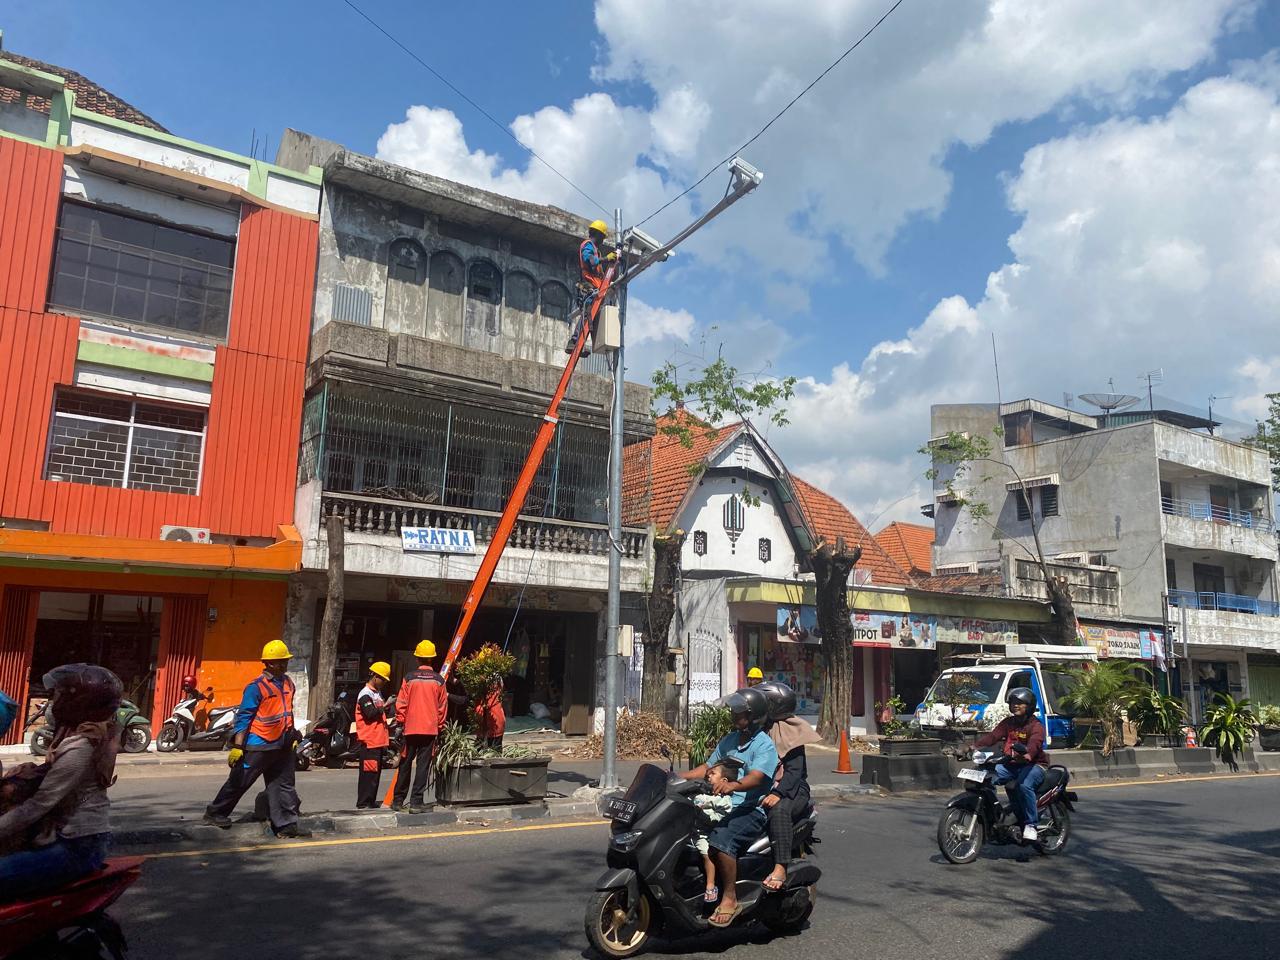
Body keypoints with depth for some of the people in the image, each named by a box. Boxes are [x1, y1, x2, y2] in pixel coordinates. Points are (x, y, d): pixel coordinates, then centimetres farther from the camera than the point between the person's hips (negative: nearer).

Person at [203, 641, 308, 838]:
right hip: (258, 745, -7)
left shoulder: (288, 683, 9)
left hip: (282, 746, 7)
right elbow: (243, 717, -14)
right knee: (239, 782, 6)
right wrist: (237, 746, -18)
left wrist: (293, 737, 23)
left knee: (284, 785, 8)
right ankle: (215, 813, 25)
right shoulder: (256, 687, -14)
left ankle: (286, 825, 12)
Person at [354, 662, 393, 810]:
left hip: (379, 739, 9)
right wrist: (385, 705, -19)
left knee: (376, 771, 12)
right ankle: (363, 803, -3)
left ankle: (371, 801, 19)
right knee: (369, 771, -8)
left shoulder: (378, 693, 19)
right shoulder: (365, 694, -11)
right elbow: (370, 714, -22)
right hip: (369, 740, -9)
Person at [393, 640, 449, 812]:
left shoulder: (409, 678, -5)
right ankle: (416, 802, 1)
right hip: (430, 728, 0)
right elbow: (443, 706, 3)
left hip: (411, 727, 0)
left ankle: (398, 800, 21)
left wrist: (401, 721, 10)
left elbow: (401, 704, -3)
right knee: (423, 765, 3)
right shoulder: (438, 680, -2)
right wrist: (440, 725, 14)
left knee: (405, 764, 12)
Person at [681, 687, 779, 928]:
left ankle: (730, 899, -20)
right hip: (722, 804, 8)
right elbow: (708, 767, 20)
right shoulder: (729, 740, 17)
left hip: (750, 809, -8)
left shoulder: (764, 745, -7)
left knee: (721, 839, -33)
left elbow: (756, 777, -23)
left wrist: (733, 785, -42)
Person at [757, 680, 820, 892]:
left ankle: (780, 868, -38)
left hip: (791, 789, -5)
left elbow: (794, 770, -11)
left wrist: (778, 793, -26)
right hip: (759, 789, 5)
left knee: (779, 810, -37)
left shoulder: (789, 731, -4)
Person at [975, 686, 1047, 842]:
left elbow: (1034, 743, -27)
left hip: (1034, 764, -6)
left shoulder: (1036, 726, -6)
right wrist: (974, 745, -19)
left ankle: (1030, 824, -20)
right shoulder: (1008, 723, 13)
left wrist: (1027, 754, -50)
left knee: (1024, 785, -35)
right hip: (1011, 764, 6)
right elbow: (992, 736, -1)